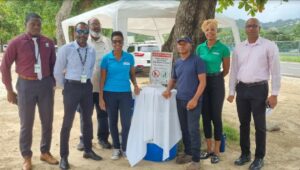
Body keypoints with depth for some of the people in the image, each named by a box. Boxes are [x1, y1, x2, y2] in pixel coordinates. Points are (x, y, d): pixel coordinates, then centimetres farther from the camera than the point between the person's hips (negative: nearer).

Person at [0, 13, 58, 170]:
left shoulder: (48, 43, 2)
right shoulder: (16, 43, -7)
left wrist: (52, 83, 10)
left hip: (45, 84, 4)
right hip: (26, 85, -3)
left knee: (47, 121, 12)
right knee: (26, 123, 7)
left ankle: (45, 152, 31)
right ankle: (27, 157, 24)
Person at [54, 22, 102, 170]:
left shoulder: (92, 51, 3)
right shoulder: (66, 49, -10)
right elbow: (58, 71, -4)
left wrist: (87, 83, 12)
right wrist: (65, 87, 2)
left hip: (87, 87, 5)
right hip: (72, 87, -5)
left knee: (88, 120, 15)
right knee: (67, 122, 3)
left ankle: (88, 150, 33)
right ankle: (64, 156, 17)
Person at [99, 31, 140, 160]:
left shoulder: (129, 57, 0)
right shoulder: (106, 58, -3)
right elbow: (102, 79, -1)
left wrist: (135, 85, -8)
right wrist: (101, 98, -4)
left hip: (125, 93, 0)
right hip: (110, 94, 0)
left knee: (126, 122, 0)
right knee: (113, 122, 11)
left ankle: (125, 148, 18)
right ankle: (116, 148, 26)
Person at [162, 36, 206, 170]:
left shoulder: (197, 61, -7)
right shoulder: (177, 63, 12)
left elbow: (202, 82, -11)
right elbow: (173, 79, 24)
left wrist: (195, 99, -18)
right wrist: (168, 89, 3)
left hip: (193, 100, -6)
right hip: (180, 100, 6)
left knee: (193, 130, -4)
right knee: (184, 129, 14)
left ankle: (196, 159, 6)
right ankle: (188, 153, 28)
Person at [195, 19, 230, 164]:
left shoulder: (223, 48, -7)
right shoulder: (200, 48, 4)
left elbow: (226, 70, 1)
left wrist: (214, 78, 9)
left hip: (216, 83, -4)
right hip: (202, 83, 4)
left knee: (216, 116, 1)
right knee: (206, 116, 9)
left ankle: (216, 151, 14)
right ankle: (209, 149, 22)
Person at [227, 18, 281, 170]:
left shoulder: (269, 46, -5)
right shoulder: (239, 48, 7)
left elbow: (275, 71, -6)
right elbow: (234, 71, 10)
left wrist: (274, 94, -9)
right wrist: (231, 92, 8)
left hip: (259, 89, -4)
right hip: (242, 89, 4)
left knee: (259, 125, 5)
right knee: (243, 124, 13)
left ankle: (259, 158, 21)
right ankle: (245, 154, 29)